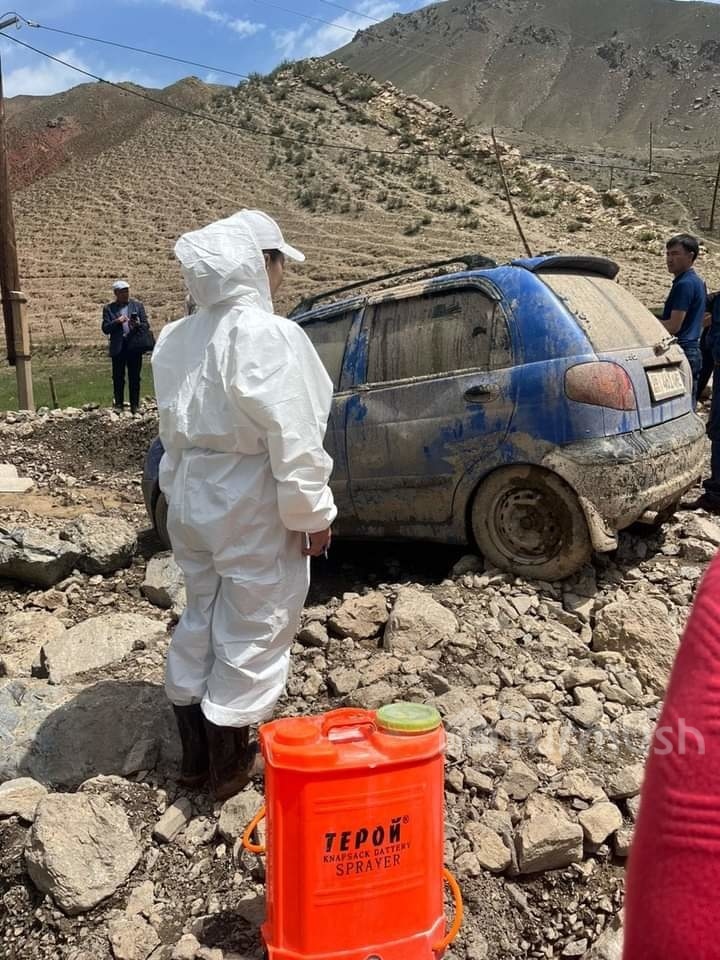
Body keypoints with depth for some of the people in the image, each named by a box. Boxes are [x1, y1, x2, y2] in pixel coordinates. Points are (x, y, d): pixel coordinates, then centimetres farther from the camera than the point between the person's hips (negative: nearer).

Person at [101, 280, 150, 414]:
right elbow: (105, 329, 1)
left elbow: (146, 325, 6)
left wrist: (137, 324, -15)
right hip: (118, 348, 0)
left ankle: (135, 406, 9)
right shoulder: (109, 308, 7)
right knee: (118, 378, 4)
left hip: (134, 346, 0)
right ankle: (118, 405, 13)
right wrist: (117, 321, -15)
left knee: (135, 378, 3)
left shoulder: (137, 305, 10)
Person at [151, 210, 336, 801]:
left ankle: (195, 755, 31)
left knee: (202, 618, 19)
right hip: (253, 507, -8)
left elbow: (174, 428, 12)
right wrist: (311, 511, -13)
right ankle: (229, 768, 17)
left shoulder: (176, 339, 8)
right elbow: (292, 437, -21)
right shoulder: (268, 335, -18)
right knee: (252, 632, 5)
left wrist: (180, 489, 19)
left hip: (194, 499, 8)